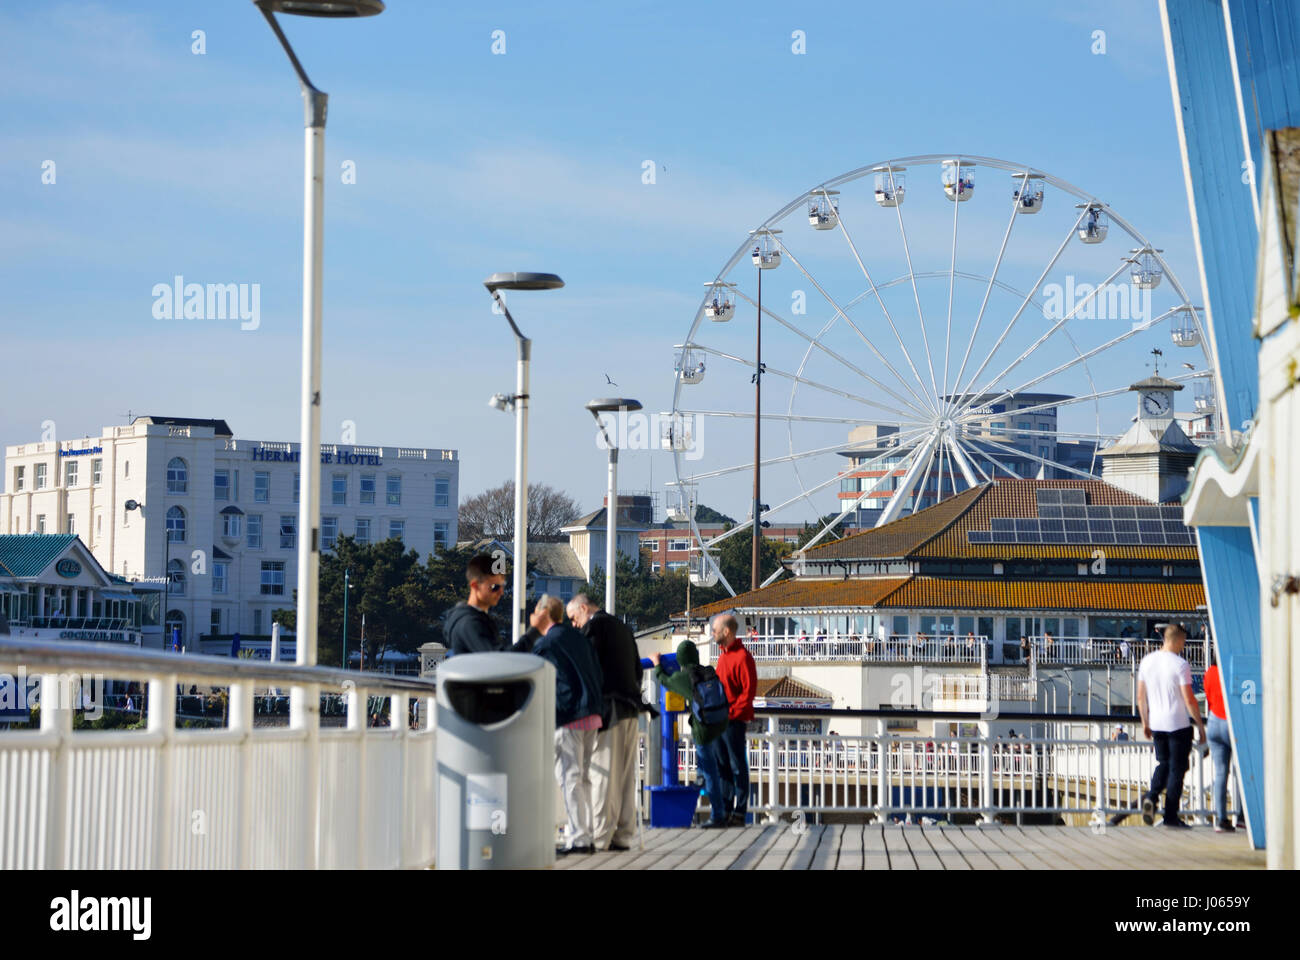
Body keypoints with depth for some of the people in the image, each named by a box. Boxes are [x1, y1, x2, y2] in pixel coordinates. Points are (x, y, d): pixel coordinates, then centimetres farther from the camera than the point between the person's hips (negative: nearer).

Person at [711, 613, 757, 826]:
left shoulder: (742, 657, -12)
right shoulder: (723, 655, 16)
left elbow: (749, 690, -16)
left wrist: (731, 713, -18)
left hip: (734, 721, -9)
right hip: (719, 720, 9)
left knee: (737, 766, -4)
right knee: (722, 765, 11)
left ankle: (739, 813, 0)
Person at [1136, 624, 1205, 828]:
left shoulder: (1147, 661, 4)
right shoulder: (1180, 665, -14)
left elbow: (1141, 696, 9)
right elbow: (1189, 699, -14)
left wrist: (1145, 722, 19)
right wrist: (1200, 725, -5)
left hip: (1156, 724, 5)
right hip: (1179, 724, -5)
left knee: (1163, 764, 20)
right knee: (1176, 768, 4)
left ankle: (1151, 796, -6)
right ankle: (1170, 816, 4)